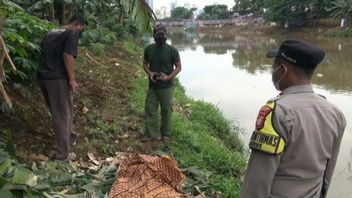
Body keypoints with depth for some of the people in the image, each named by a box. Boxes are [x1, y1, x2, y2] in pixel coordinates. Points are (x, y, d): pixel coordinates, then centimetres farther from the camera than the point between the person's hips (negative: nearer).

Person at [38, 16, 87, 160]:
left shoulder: (51, 33, 20)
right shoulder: (73, 33, -5)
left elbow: (45, 54, 22)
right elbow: (67, 55, -19)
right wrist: (72, 79, -17)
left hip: (43, 76, 8)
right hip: (57, 78, -8)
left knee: (58, 112, 22)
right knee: (62, 115, 1)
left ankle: (70, 137, 40)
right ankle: (61, 154, 7)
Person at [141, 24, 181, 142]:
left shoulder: (172, 50, -8)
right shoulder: (149, 49, 1)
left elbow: (178, 67, -3)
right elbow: (145, 64, 12)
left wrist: (168, 77, -19)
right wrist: (149, 73, -10)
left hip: (166, 87, -3)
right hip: (152, 86, 3)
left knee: (166, 111, 8)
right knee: (150, 110, 4)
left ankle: (166, 134, 24)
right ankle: (151, 134, 15)